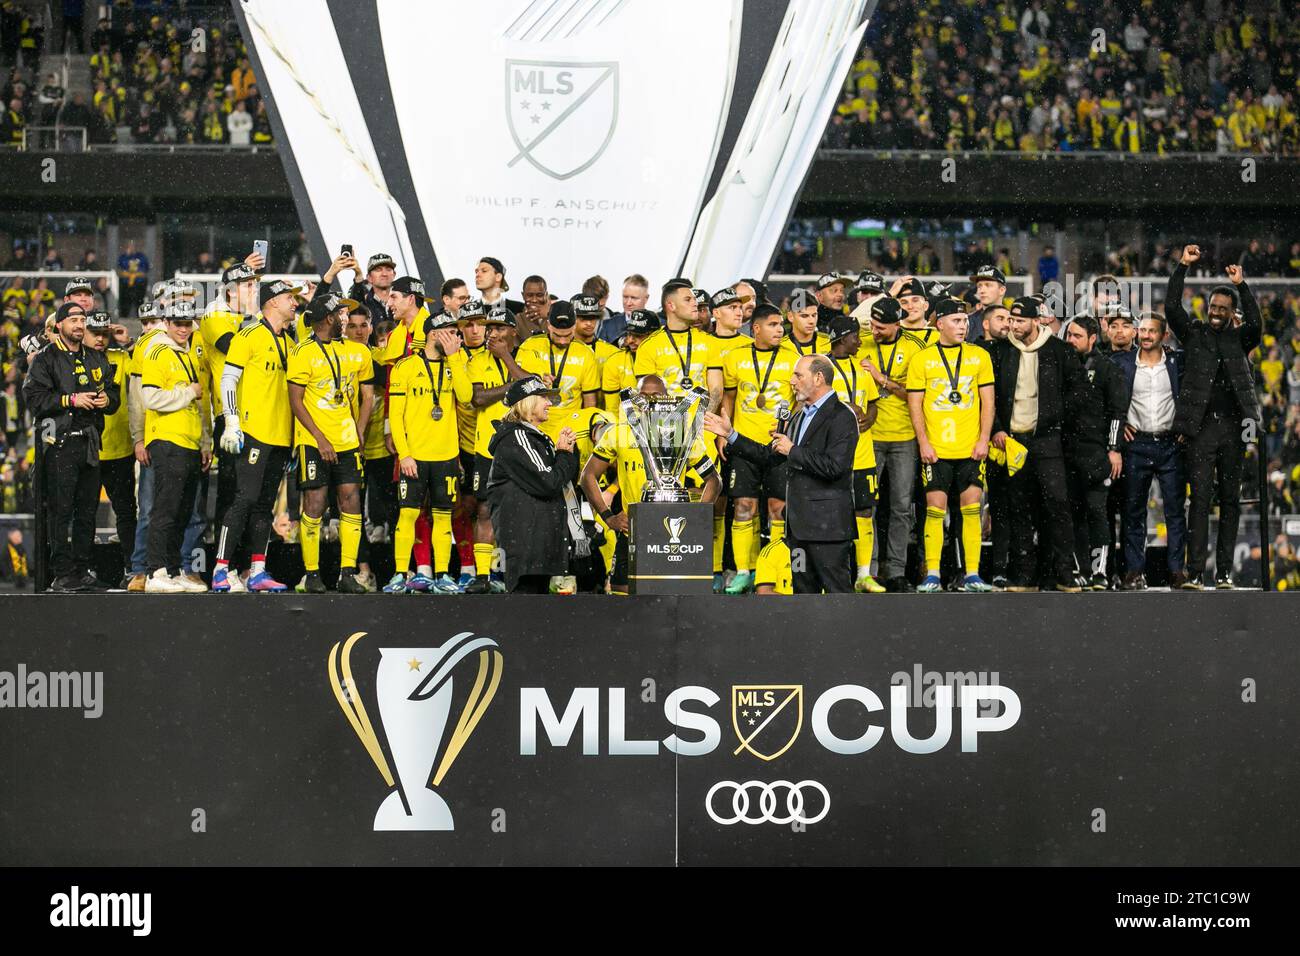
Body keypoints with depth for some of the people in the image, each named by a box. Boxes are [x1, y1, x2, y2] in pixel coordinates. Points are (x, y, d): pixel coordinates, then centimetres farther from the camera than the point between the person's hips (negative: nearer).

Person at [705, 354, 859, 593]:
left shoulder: (841, 416, -10)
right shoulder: (800, 417, 19)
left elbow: (834, 466, -22)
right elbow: (768, 455, 23)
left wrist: (793, 451, -14)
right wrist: (730, 434, 17)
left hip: (827, 524, -9)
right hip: (799, 522, 9)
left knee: (837, 590, -8)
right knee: (804, 591, 13)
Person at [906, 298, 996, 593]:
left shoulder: (979, 356, 8)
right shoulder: (922, 359, 3)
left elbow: (988, 401, 8)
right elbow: (915, 404, 2)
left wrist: (984, 440, -2)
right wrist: (923, 443, -7)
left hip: (971, 448, 2)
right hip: (936, 449, -1)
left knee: (972, 509, 0)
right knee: (935, 509, -3)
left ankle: (972, 575, 3)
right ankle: (932, 576, 1)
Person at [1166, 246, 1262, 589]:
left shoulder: (1240, 338, 11)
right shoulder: (1193, 333, 9)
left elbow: (1255, 323, -10)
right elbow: (1171, 308, -4)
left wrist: (1242, 286, -15)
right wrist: (1182, 266, -8)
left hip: (1233, 426, 2)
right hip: (1202, 427, -2)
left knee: (1230, 499, 5)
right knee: (1200, 498, -7)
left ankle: (1224, 571, 10)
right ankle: (1195, 572, -11)